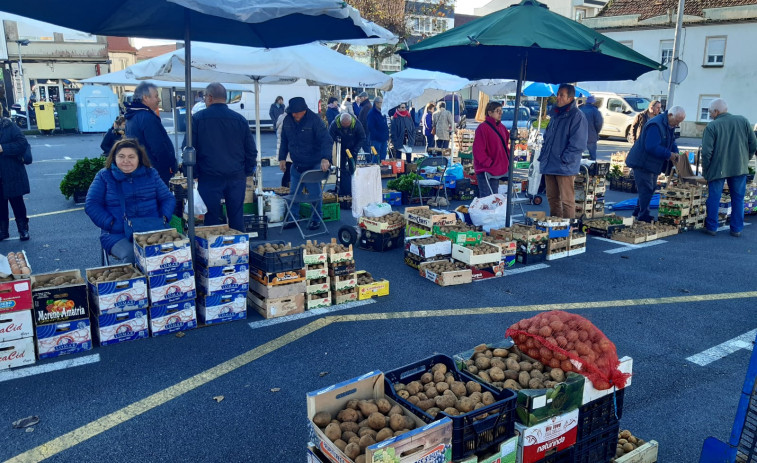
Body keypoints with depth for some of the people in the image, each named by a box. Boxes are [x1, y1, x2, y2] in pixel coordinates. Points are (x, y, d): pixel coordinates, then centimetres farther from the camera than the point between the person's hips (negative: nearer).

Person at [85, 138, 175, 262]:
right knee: (131, 254, -34)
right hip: (117, 235, -1)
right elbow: (91, 205, 4)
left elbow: (168, 198, 15)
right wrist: (111, 223, -11)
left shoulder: (151, 174, 15)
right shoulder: (104, 176, 10)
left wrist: (163, 218, -5)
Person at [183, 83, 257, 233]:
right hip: (237, 178, 3)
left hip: (209, 177, -2)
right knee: (237, 219, 10)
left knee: (212, 221, 4)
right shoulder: (240, 119, 5)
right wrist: (247, 173, 16)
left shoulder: (198, 118, -3)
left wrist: (192, 175, 6)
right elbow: (251, 151, 8)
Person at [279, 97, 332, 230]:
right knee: (293, 194, 11)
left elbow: (326, 140, -26)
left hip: (313, 166, -5)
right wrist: (282, 158, 9)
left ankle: (315, 220, 20)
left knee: (314, 194, 3)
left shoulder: (314, 120, -19)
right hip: (296, 165, 5)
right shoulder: (288, 120, -2)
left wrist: (325, 158, -40)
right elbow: (284, 141, 11)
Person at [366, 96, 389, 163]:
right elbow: (371, 127, -15)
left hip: (384, 140, 7)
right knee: (375, 158, -4)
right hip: (376, 140, -7)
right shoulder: (372, 113, -8)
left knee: (383, 158, 10)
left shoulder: (383, 113, 14)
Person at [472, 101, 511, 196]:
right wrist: (489, 163, -17)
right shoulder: (483, 128, -13)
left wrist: (508, 161, 8)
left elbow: (505, 146, 22)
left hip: (497, 171, 8)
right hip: (485, 171, -8)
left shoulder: (502, 128, 13)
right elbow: (478, 150, -17)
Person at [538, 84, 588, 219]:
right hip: (549, 166, 8)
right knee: (552, 198, 15)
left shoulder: (576, 116, -8)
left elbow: (578, 143, -14)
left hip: (565, 167, -8)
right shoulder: (555, 115, 17)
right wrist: (543, 155, 12)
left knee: (567, 200, -4)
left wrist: (564, 159, -16)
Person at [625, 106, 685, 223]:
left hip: (652, 164, 10)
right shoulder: (656, 125, -25)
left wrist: (675, 153, -2)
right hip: (642, 163, -10)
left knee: (651, 188, 16)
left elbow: (671, 142, 18)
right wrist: (669, 154, -25)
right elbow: (651, 147, -31)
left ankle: (638, 212, 28)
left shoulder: (669, 126, 9)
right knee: (646, 189, -6)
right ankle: (643, 216, 3)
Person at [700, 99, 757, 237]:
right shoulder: (743, 121, 1)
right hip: (740, 168, 3)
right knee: (738, 199, 12)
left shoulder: (711, 127, -11)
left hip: (717, 169, -3)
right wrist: (745, 160, 17)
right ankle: (737, 229, 17)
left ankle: (711, 227, 14)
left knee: (714, 198, 8)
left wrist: (705, 169, -2)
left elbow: (706, 152, -15)